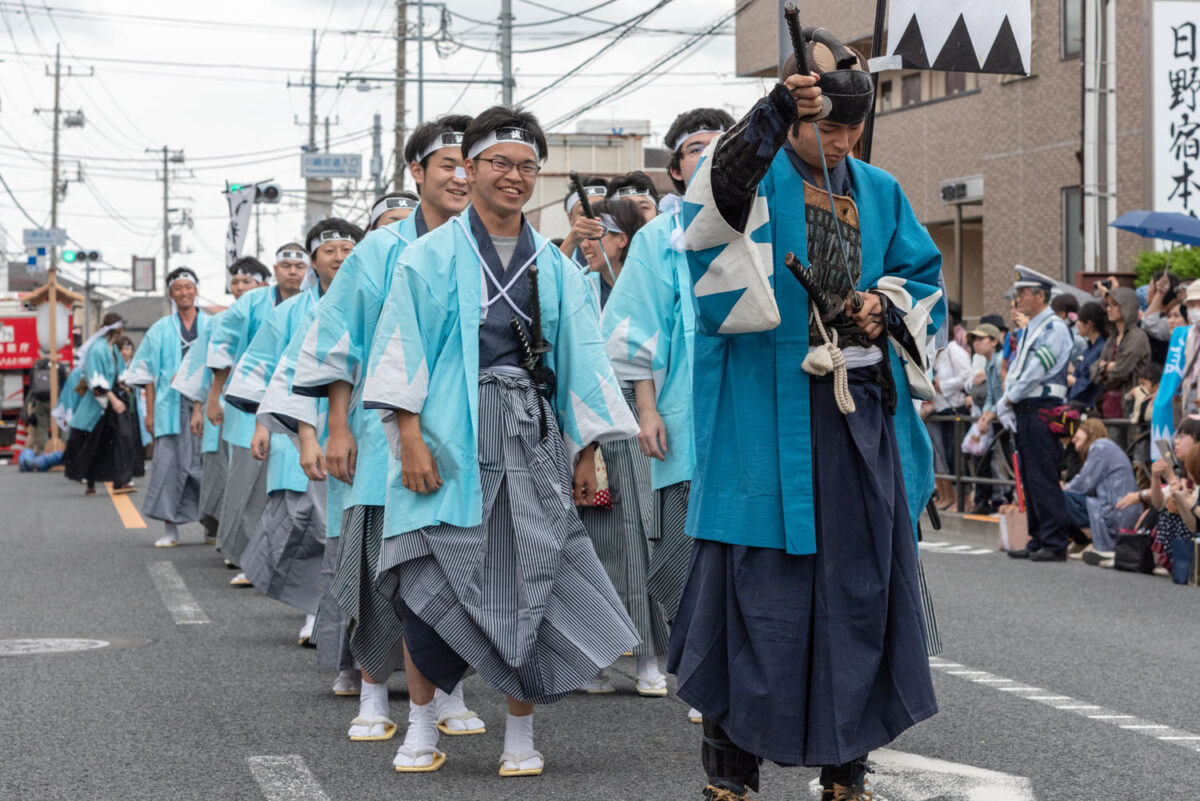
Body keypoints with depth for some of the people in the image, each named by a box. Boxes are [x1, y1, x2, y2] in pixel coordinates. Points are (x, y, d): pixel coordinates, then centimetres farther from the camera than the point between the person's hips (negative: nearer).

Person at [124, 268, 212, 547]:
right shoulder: (160, 330, 9)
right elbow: (148, 375, 8)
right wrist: (150, 412, 1)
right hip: (170, 407, 0)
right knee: (169, 464, -5)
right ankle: (170, 529, -1)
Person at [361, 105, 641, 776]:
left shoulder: (555, 268, 14)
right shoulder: (433, 255, 4)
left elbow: (581, 360, 14)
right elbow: (404, 345, -2)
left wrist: (587, 451, 8)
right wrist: (409, 433, -12)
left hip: (533, 438, 3)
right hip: (451, 437, -2)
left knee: (528, 581, -1)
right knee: (432, 579, -4)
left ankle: (521, 735, 9)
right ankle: (422, 726, 10)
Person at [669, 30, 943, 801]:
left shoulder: (880, 193, 14)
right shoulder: (758, 179, -1)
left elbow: (924, 279, 19)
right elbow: (720, 195, -25)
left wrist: (887, 310, -3)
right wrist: (776, 111, -36)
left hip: (864, 411, 5)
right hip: (768, 411, -5)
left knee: (864, 578, 6)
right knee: (760, 581, -4)